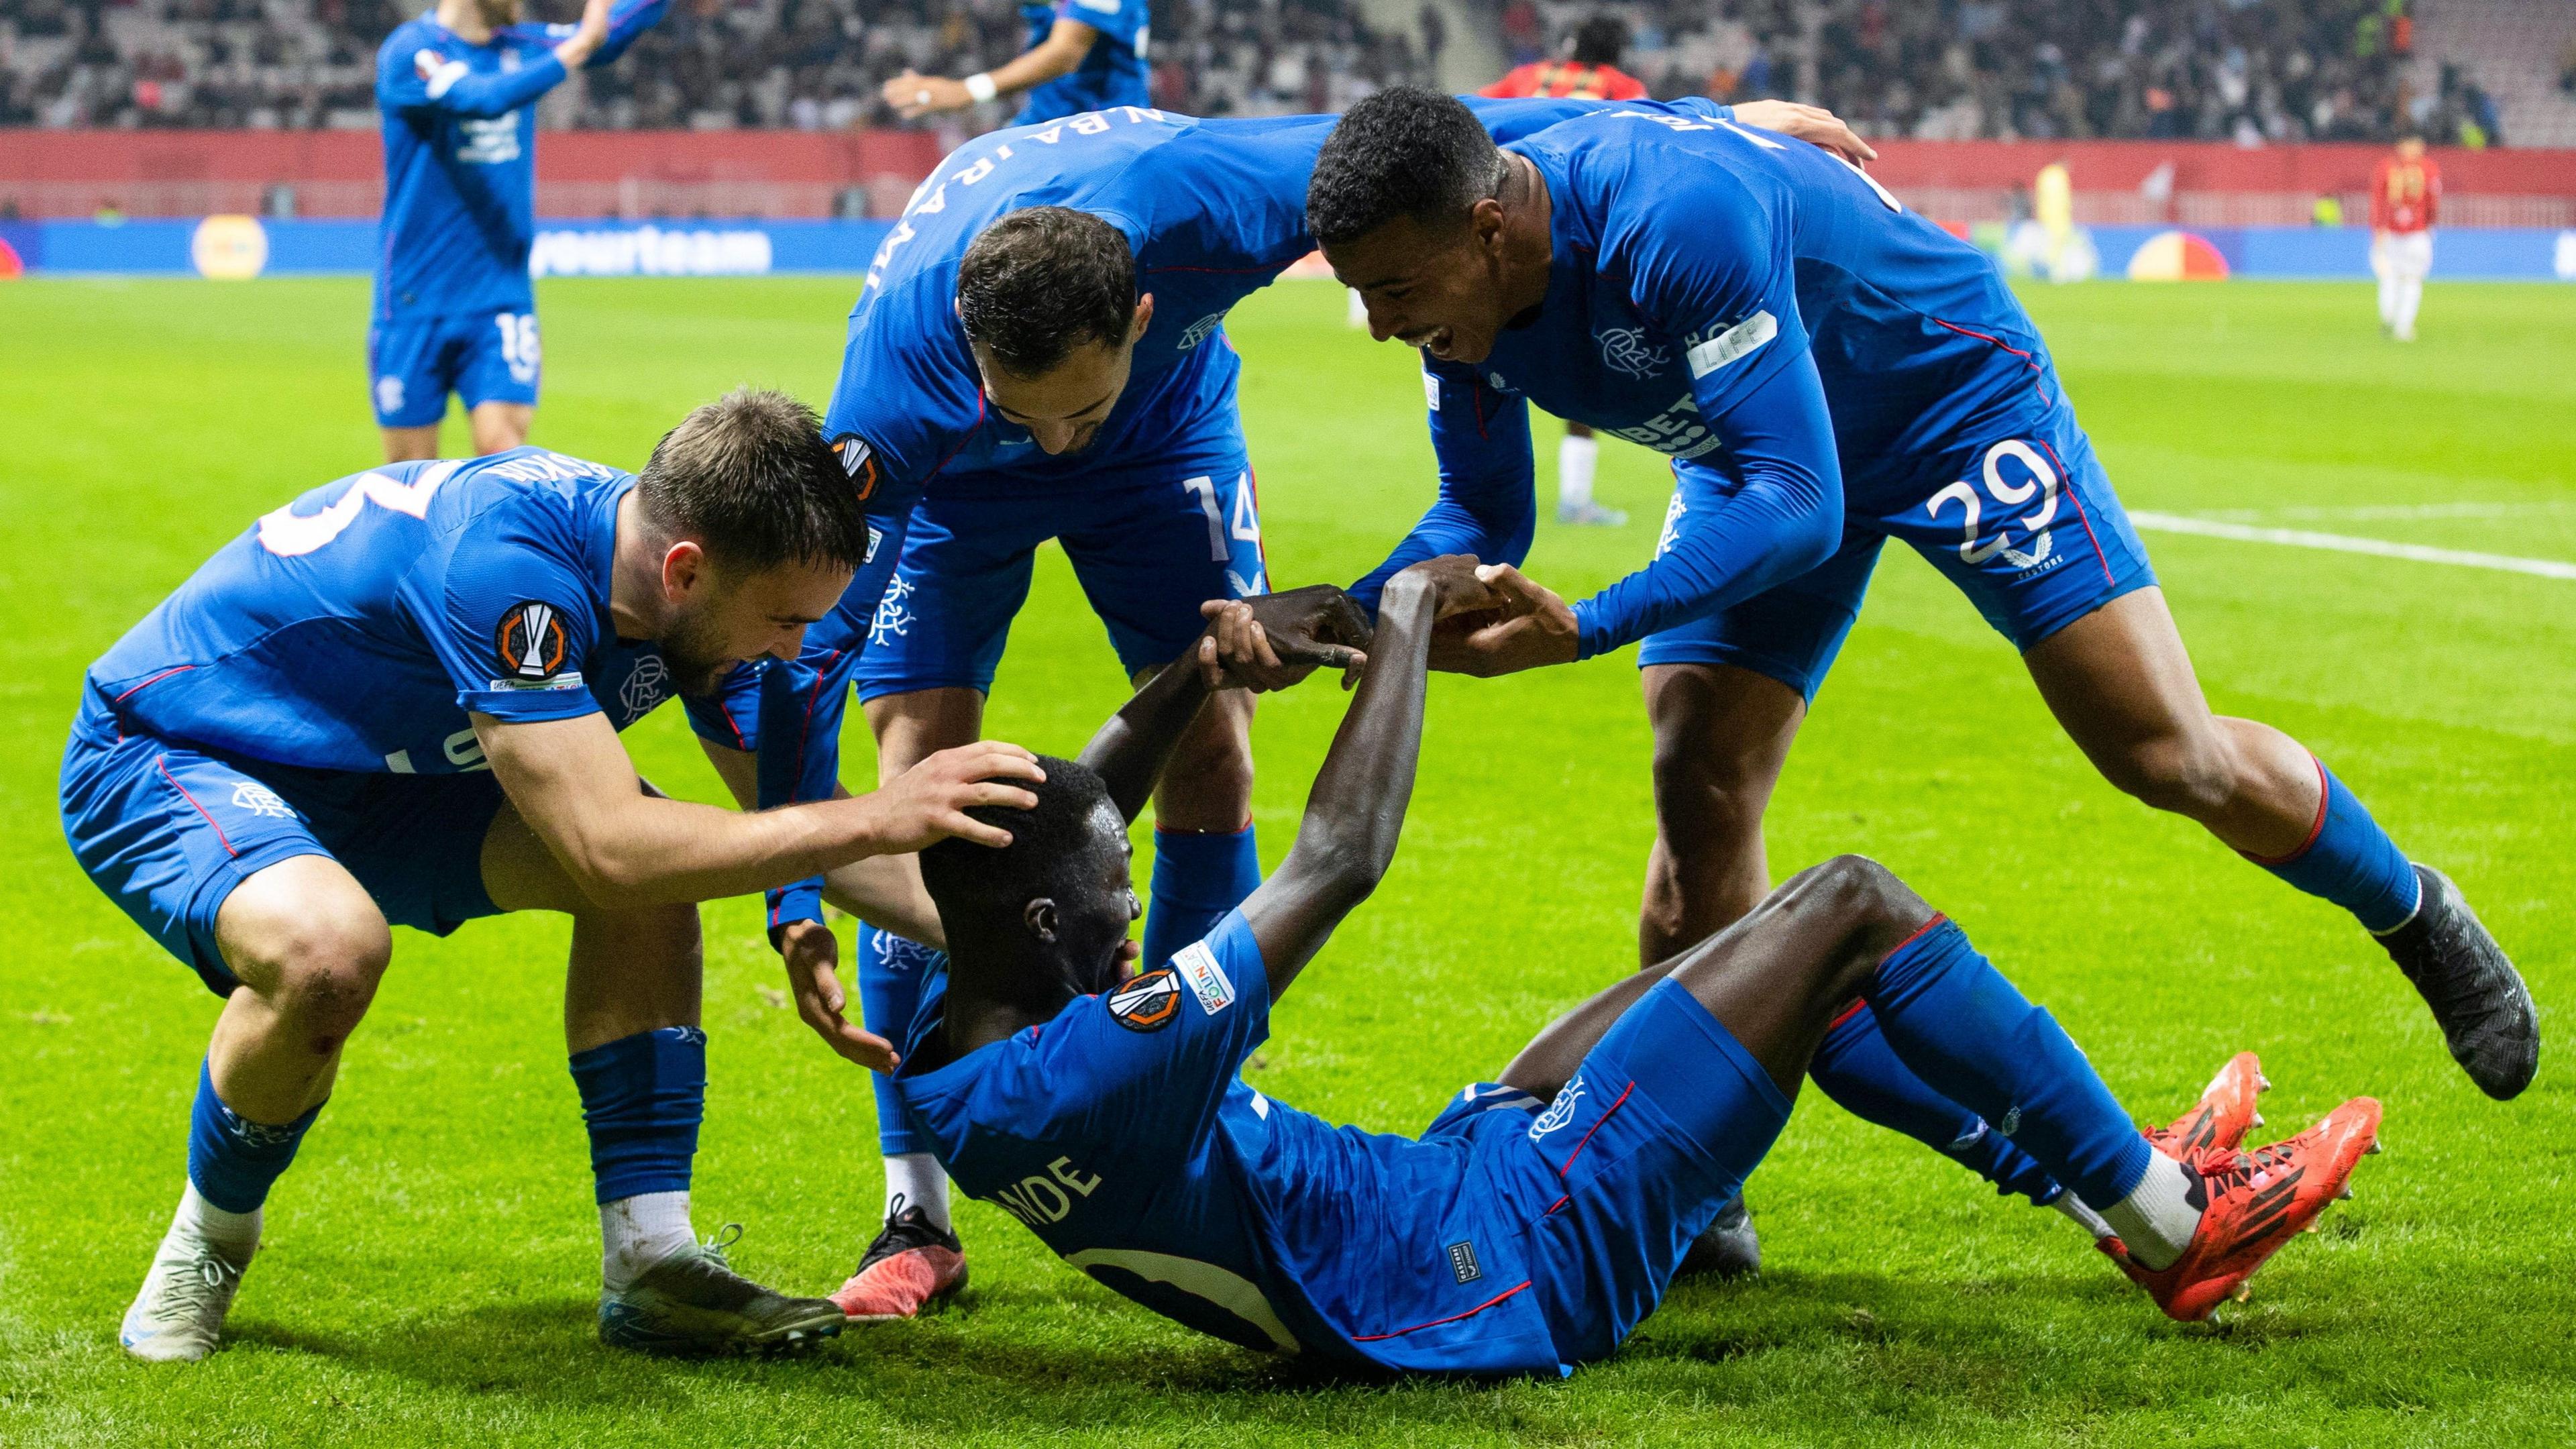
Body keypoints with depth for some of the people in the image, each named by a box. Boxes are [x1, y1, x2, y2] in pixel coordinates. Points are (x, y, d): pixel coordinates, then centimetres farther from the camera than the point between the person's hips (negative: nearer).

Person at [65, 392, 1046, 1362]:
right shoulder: (498, 558, -37)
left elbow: (789, 824, 8)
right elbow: (608, 850, -40)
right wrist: (877, 819, -36)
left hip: (361, 780, 8)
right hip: (156, 763, -8)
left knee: (657, 873, -8)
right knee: (328, 948, -38)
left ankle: (648, 1267, -6)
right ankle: (208, 1246, -9)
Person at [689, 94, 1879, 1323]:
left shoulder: (1195, 204, -42)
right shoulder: (896, 372, -43)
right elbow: (800, 643, -34)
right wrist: (796, 902, -40)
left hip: (1164, 435, 2)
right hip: (950, 470, -2)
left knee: (1211, 759, -8)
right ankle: (915, 1215, -9)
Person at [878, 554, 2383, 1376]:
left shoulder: (949, 1053, -3)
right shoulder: (1088, 1078, -32)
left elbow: (1059, 819, 16)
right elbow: (1341, 862, -27)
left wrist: (1200, 672, 7)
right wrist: (1403, 627, -14)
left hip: (1443, 1186, 10)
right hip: (1514, 1267, -10)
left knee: (1772, 957, 22)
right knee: (1852, 906, -3)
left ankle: (2116, 1168, 35)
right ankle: (2175, 1224, 12)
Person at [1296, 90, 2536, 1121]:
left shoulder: (1677, 214, -43)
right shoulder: (1460, 287, -19)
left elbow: (1798, 504, -43)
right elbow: (1478, 519, -6)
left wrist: (1586, 630, -51)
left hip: (1954, 395, -6)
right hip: (1758, 458, 6)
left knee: (2171, 759, -6)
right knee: (1698, 808, -8)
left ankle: (2416, 918, 23)